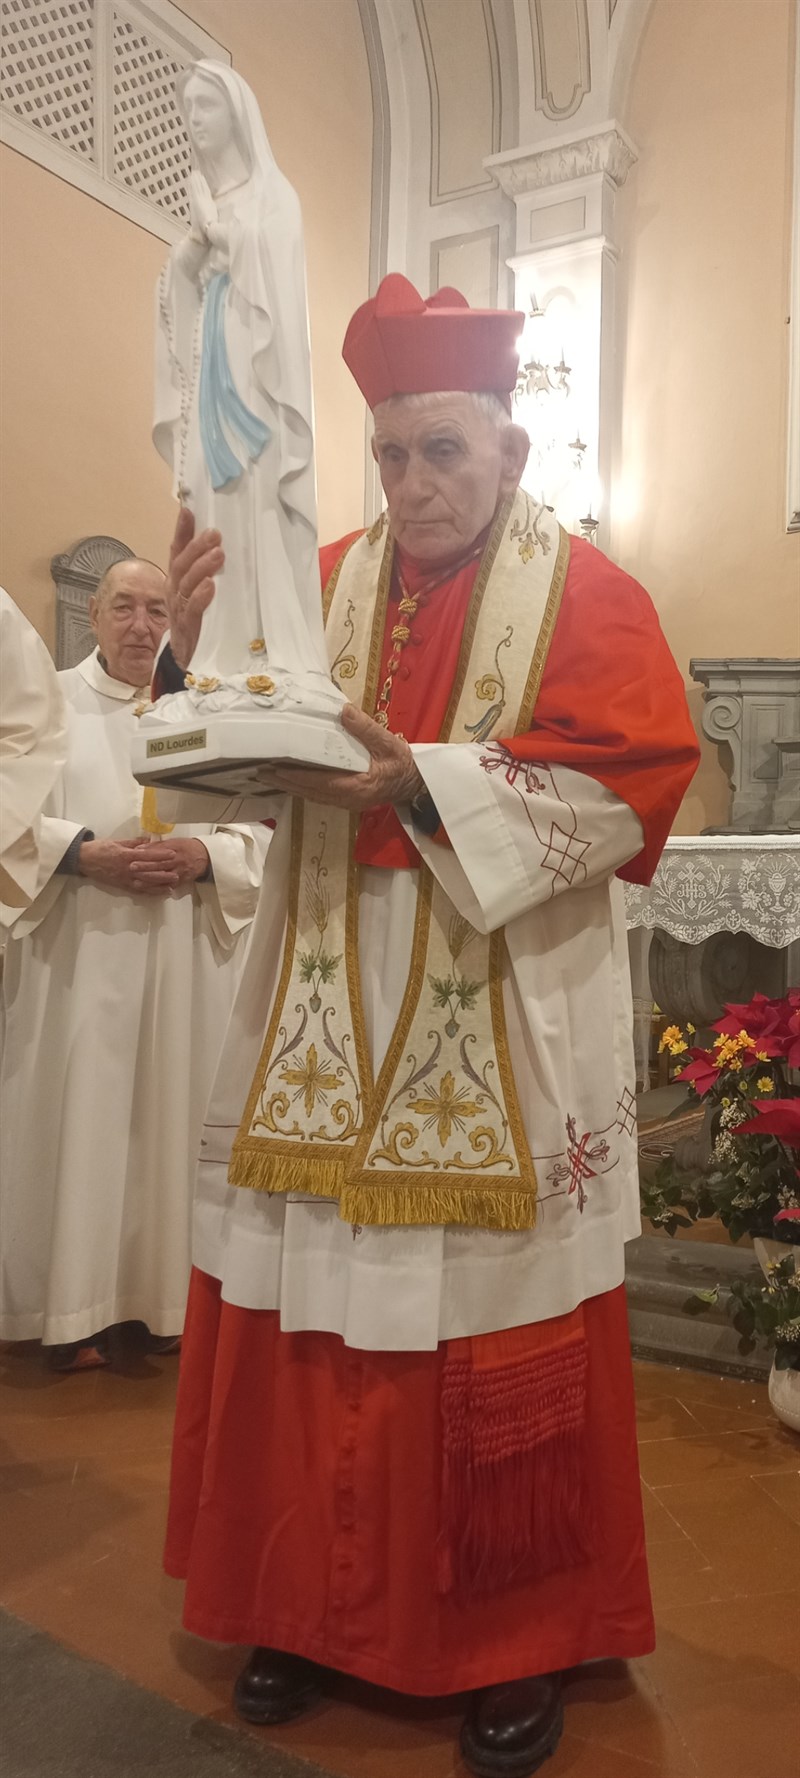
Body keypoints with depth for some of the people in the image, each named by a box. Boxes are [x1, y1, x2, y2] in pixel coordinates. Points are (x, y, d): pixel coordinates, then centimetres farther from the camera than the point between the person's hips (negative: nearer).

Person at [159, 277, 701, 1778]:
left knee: (501, 1333, 6)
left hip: (506, 1035, -2)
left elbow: (630, 793, -10)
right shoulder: (322, 582, 10)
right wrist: (195, 649, -14)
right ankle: (310, 1602, 32)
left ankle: (523, 1636, 29)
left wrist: (425, 783, -19)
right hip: (323, 1023, 3)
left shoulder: (584, 596, 2)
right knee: (310, 1309, 9)